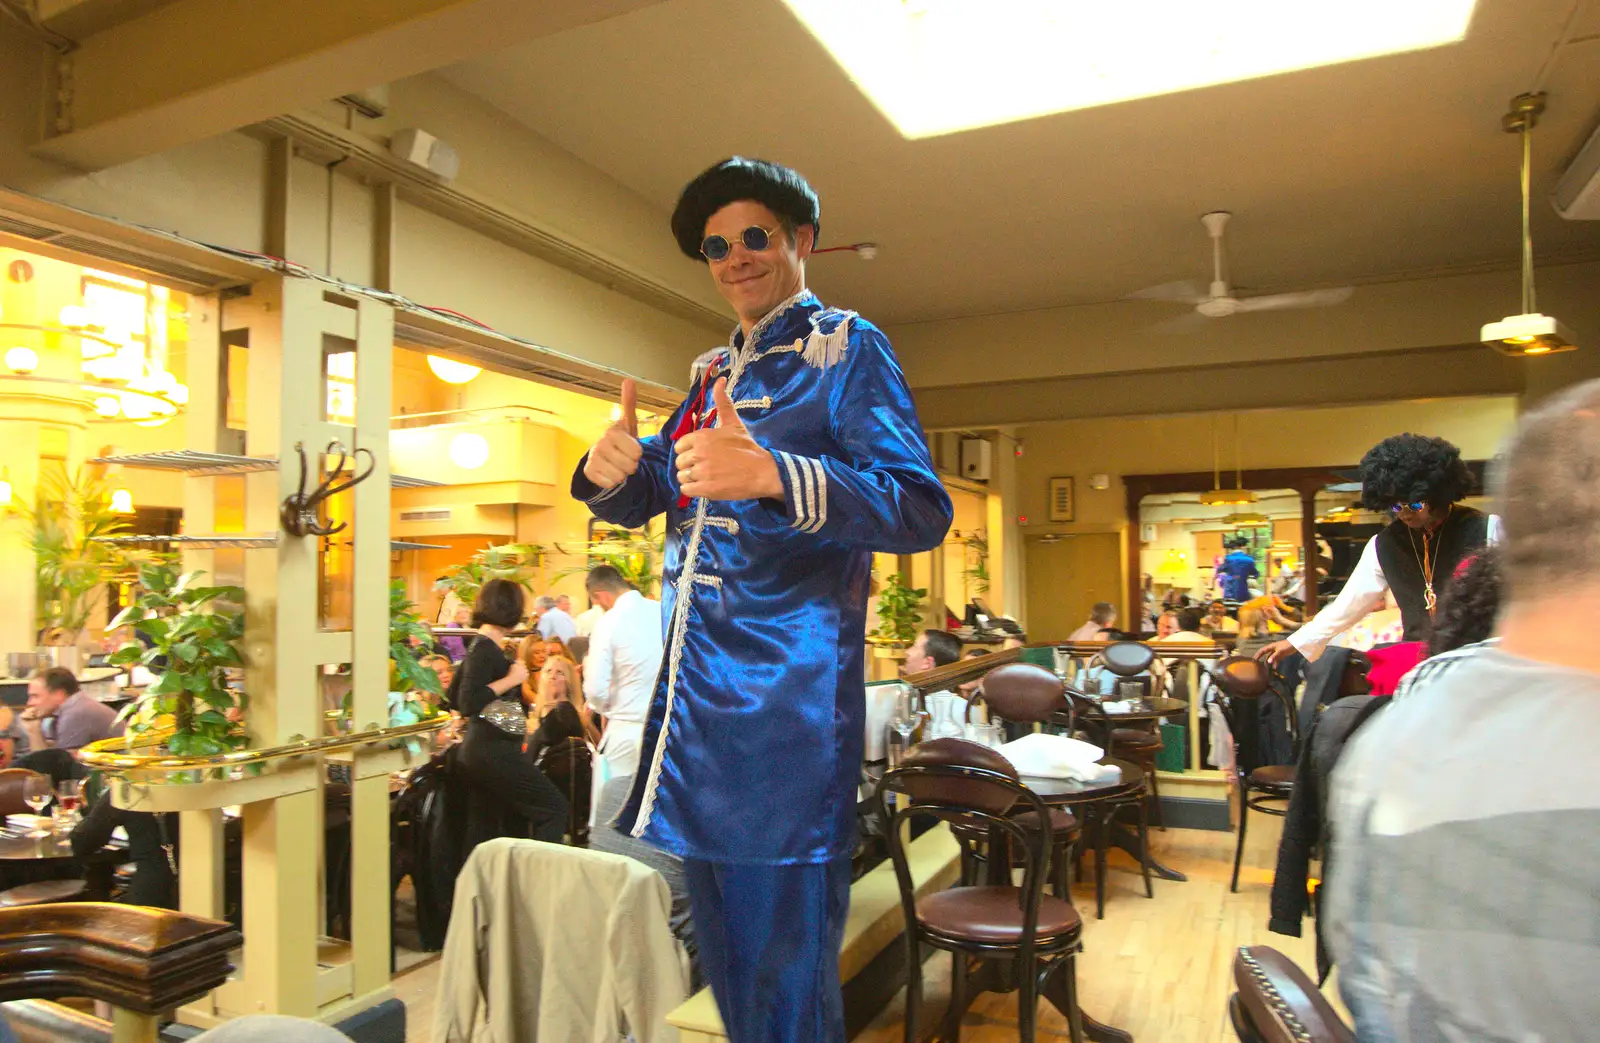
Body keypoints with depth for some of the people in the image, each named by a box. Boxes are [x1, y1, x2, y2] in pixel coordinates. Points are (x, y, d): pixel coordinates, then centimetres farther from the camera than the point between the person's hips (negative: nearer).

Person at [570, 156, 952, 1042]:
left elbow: (921, 511, -15)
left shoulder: (846, 347, -2)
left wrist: (772, 475, -31)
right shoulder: (715, 372, 19)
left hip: (788, 698, -7)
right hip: (692, 695, 7)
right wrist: (610, 470, -4)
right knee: (723, 959, 19)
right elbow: (641, 500, 21)